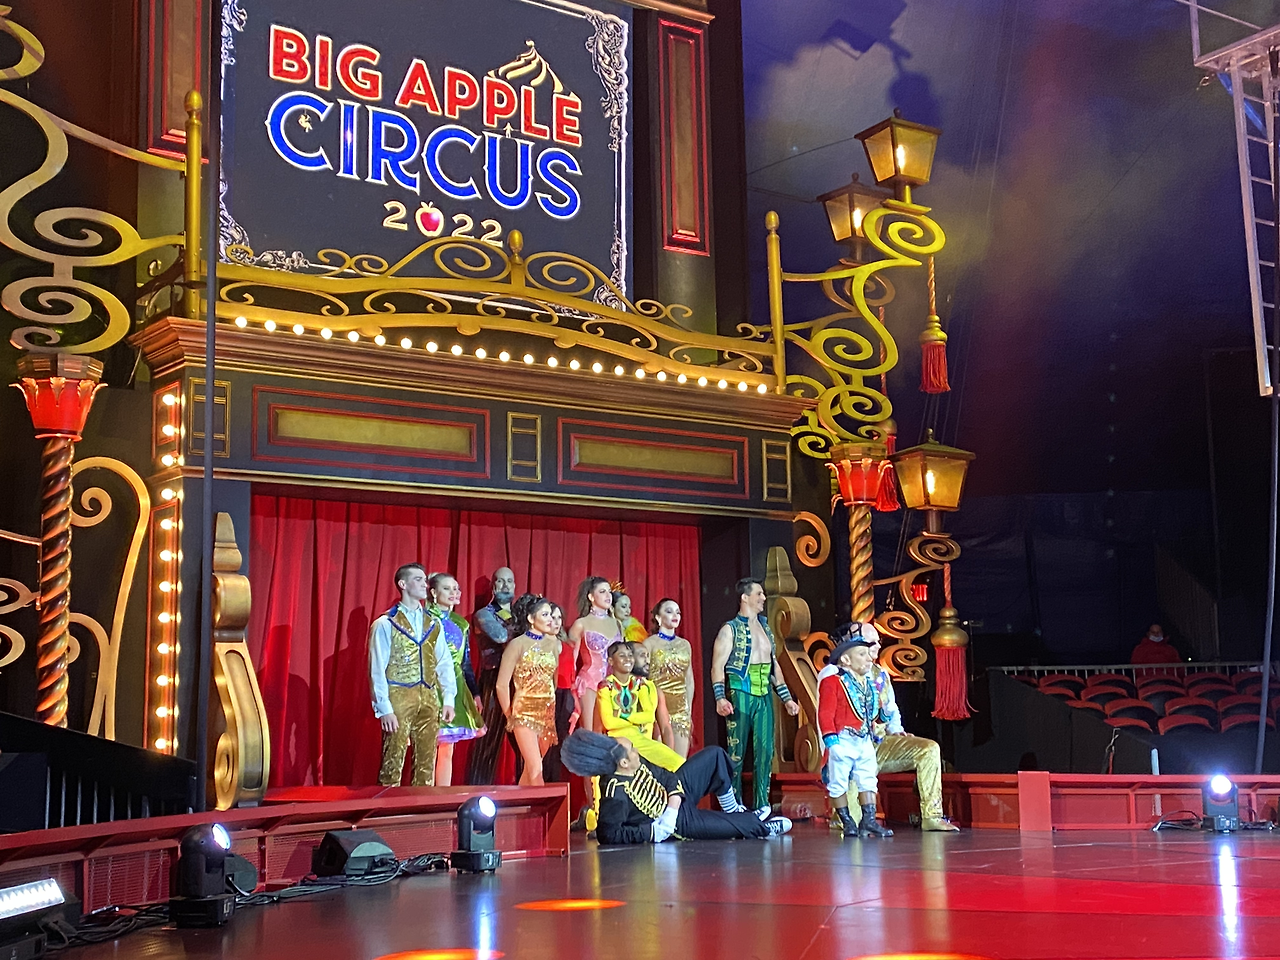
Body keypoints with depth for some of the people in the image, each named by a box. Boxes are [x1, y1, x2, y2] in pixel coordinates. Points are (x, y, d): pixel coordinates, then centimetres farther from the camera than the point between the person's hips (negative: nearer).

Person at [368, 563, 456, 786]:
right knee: (393, 762, -4)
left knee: (427, 763, 7)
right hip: (399, 699, -5)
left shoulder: (434, 625, 13)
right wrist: (384, 709, -12)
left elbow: (445, 664, 12)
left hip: (429, 699, 5)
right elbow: (377, 670, -6)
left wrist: (448, 699, 2)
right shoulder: (385, 624, -3)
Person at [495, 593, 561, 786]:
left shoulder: (552, 644, 9)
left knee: (530, 770, 9)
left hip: (547, 712, 5)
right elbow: (502, 684, -5)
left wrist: (553, 710, 7)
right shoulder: (518, 644, -5)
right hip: (525, 712, -5)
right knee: (536, 770, -13)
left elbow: (556, 679, 13)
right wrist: (509, 715, 0)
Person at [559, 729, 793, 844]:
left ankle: (732, 810, 27)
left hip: (676, 795, 8)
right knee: (747, 826, -1)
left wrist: (675, 796, -15)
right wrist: (654, 832, -35)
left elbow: (664, 776, 5)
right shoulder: (616, 792, -36)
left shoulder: (636, 763, -12)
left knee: (714, 756, 11)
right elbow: (608, 835, -38)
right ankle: (763, 828, 35)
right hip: (679, 823, -8)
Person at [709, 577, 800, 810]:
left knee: (765, 752, 4)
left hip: (764, 697, 6)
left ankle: (762, 806, 9)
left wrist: (786, 698, 18)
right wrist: (720, 698, -23)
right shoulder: (730, 630, -4)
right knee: (736, 753, -1)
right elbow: (718, 666, -10)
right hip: (740, 695, -6)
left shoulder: (765, 628, 17)